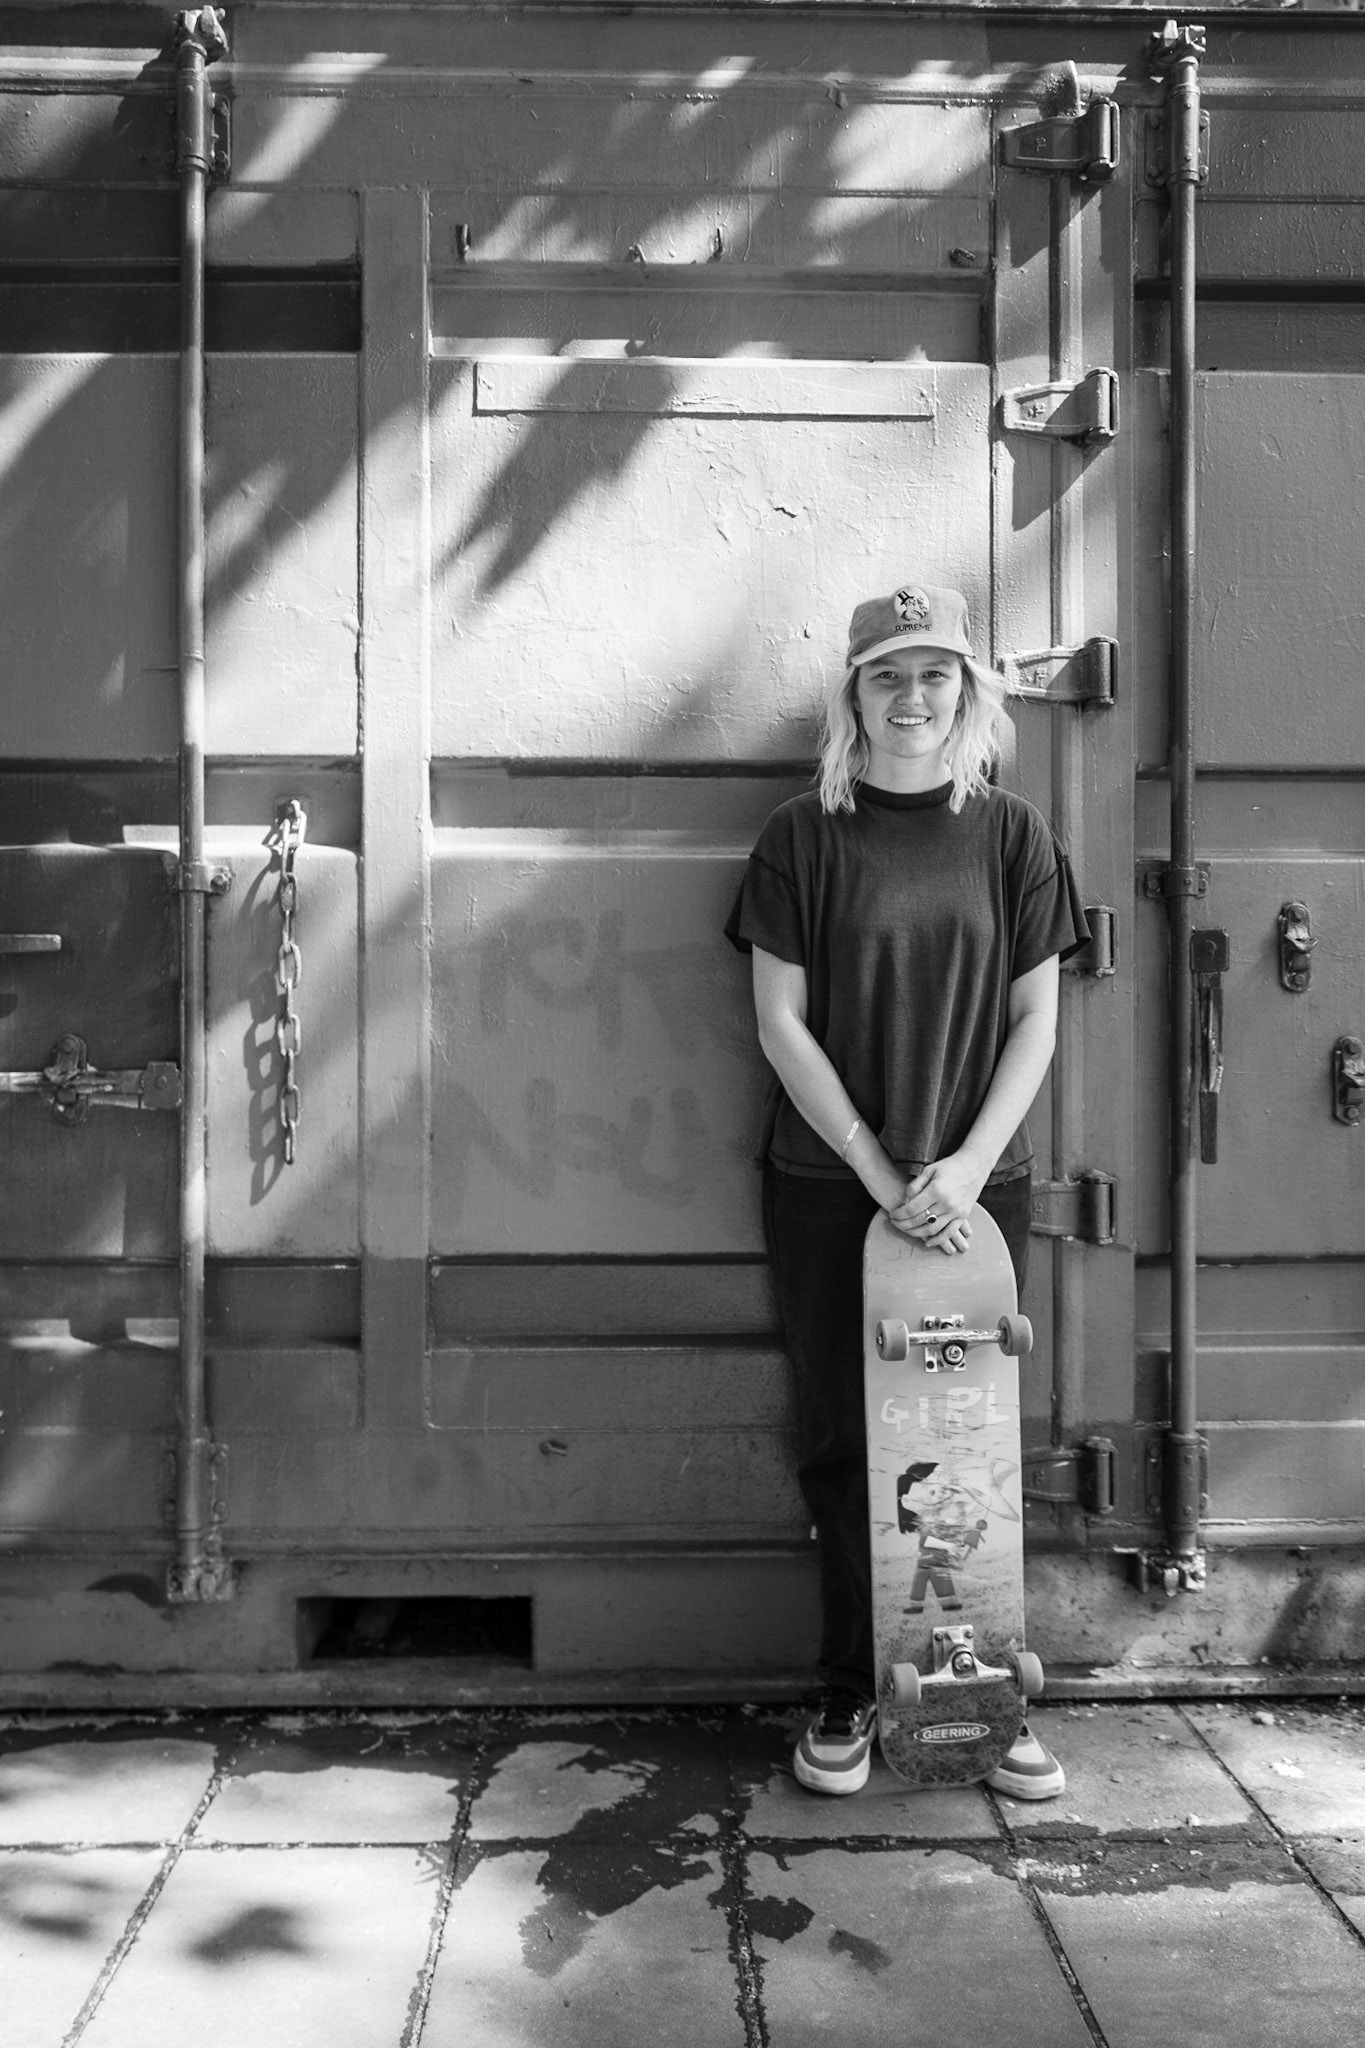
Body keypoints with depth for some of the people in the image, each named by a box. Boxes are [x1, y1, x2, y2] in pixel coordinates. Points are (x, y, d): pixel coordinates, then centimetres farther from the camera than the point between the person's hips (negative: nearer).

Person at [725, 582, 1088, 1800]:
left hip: (979, 1187, 1)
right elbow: (782, 1026, -4)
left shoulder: (1011, 834, 4)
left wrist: (967, 1166, -10)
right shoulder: (803, 837, -1)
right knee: (845, 1442, 5)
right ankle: (852, 1693, 18)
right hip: (829, 1187, -1)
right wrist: (883, 1172, -11)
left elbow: (1035, 1022, 2)